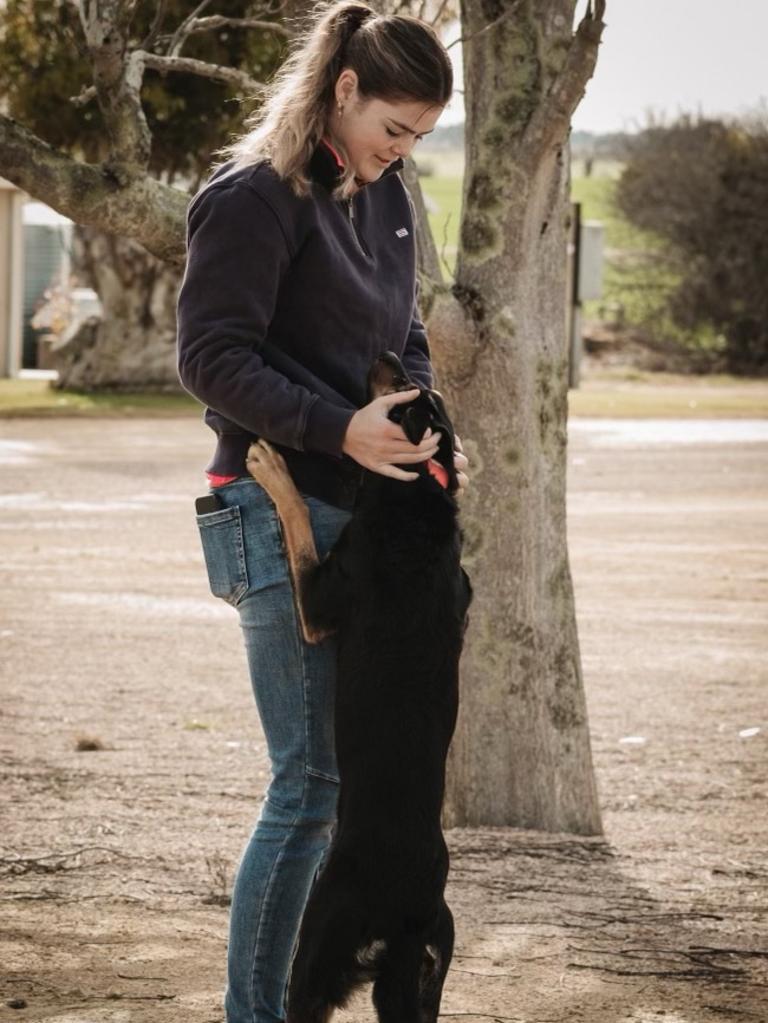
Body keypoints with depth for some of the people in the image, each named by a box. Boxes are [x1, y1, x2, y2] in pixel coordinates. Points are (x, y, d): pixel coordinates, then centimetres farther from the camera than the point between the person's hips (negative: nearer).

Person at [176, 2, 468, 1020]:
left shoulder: (387, 201, 15)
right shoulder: (254, 199, -11)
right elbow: (211, 356, -15)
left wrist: (426, 426, 2)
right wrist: (339, 428, -24)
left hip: (363, 513, 9)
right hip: (282, 512, -8)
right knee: (312, 779, -9)